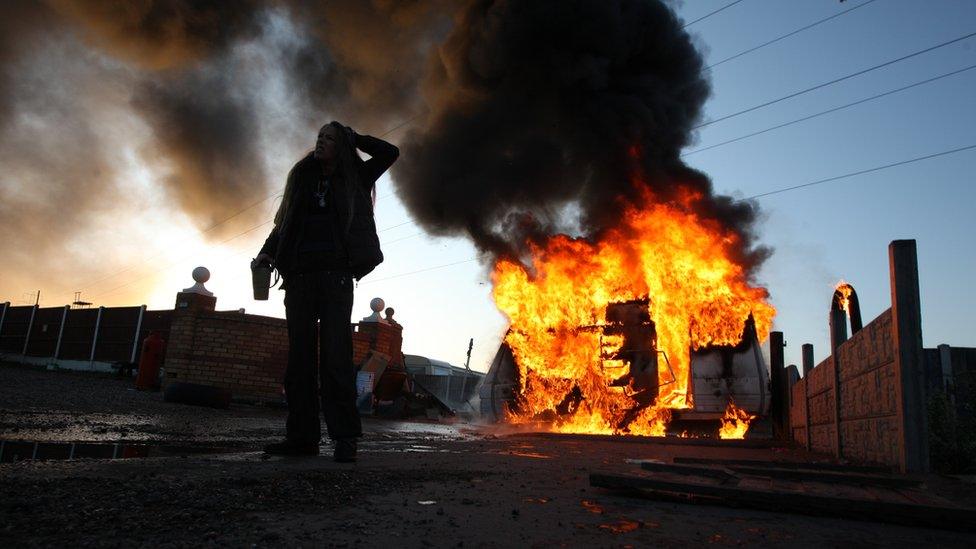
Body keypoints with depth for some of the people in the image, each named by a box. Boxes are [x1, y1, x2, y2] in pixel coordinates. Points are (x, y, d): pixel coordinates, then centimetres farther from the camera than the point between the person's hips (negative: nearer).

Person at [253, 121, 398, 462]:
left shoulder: (352, 178, 14)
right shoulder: (302, 177, 20)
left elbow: (389, 152, 11)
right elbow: (283, 223, 16)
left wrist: (352, 138, 15)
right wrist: (266, 253, 1)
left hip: (335, 275, -3)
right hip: (299, 276, 4)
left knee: (335, 352, -11)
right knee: (299, 353, -1)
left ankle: (344, 437, -11)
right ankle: (302, 436, 2)